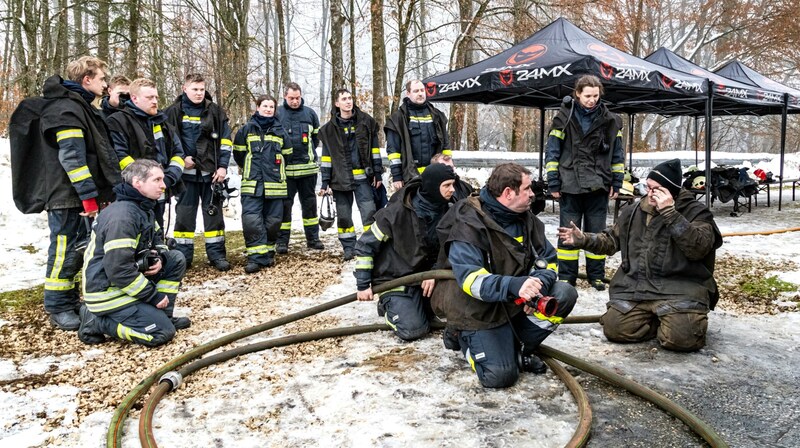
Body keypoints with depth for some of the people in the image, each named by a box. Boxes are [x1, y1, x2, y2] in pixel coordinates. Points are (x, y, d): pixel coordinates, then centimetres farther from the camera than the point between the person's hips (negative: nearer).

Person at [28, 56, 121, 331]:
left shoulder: (81, 106, 19)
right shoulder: (66, 109, -14)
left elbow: (97, 154, 23)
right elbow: (72, 158, -22)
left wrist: (102, 191, 21)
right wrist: (89, 195, -22)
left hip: (80, 197, 10)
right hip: (68, 198, -10)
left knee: (78, 251, 16)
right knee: (66, 251, -2)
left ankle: (69, 300, 27)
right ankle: (58, 308, 9)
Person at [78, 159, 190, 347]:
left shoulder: (143, 207, 5)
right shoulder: (122, 216, -25)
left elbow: (157, 239, 20)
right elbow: (119, 270, -28)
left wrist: (160, 257, -4)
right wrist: (154, 295, -18)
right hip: (109, 292, -9)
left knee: (176, 259, 4)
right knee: (163, 332, -15)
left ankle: (161, 315, 8)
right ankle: (96, 322, -4)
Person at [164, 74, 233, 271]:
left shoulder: (214, 111, 4)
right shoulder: (174, 111, 2)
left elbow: (225, 141, 3)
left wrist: (223, 166, -4)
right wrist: (181, 159, -7)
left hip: (211, 171, 0)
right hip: (186, 171, 0)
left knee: (213, 211, 5)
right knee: (184, 213, 5)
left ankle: (216, 254, 11)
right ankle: (183, 255, 12)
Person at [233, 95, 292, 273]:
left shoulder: (279, 131, 9)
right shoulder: (247, 129, 4)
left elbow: (286, 154, 17)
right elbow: (238, 152, 12)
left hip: (275, 184, 2)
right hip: (252, 184, -2)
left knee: (273, 220, 6)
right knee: (251, 220, -11)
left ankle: (268, 252, 22)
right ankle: (256, 256, -6)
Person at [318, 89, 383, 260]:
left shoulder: (366, 121, 2)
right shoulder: (330, 128, 3)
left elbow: (374, 149, 5)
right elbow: (327, 157, 4)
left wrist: (377, 173, 2)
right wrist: (325, 182, 1)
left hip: (362, 177, -1)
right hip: (340, 179, 1)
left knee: (369, 212, -5)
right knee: (344, 215, 6)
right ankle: (348, 248, 18)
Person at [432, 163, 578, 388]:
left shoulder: (526, 218, -1)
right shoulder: (469, 224, -23)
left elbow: (547, 259, 0)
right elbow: (469, 278, -33)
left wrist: (538, 285, -22)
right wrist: (513, 285, -48)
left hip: (516, 302, 7)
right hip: (480, 311, -6)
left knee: (565, 294, -13)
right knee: (500, 376, -16)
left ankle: (518, 348, 3)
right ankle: (464, 337, 13)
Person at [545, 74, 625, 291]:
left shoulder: (609, 121, 7)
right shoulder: (564, 118, 0)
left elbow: (617, 155, 12)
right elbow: (552, 152, 1)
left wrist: (616, 183, 7)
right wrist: (553, 183, -4)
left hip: (598, 186, 2)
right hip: (570, 186, -2)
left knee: (597, 232, 7)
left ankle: (596, 275, 18)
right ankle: (566, 277, 10)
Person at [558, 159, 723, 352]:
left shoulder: (696, 212, -3)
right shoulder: (635, 211, 12)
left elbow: (697, 248, -21)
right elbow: (611, 240, 21)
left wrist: (670, 213, -23)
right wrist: (583, 239, 3)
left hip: (680, 287, -4)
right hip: (636, 285, 4)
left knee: (680, 337, -26)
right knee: (614, 329, -14)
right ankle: (656, 319, 13)